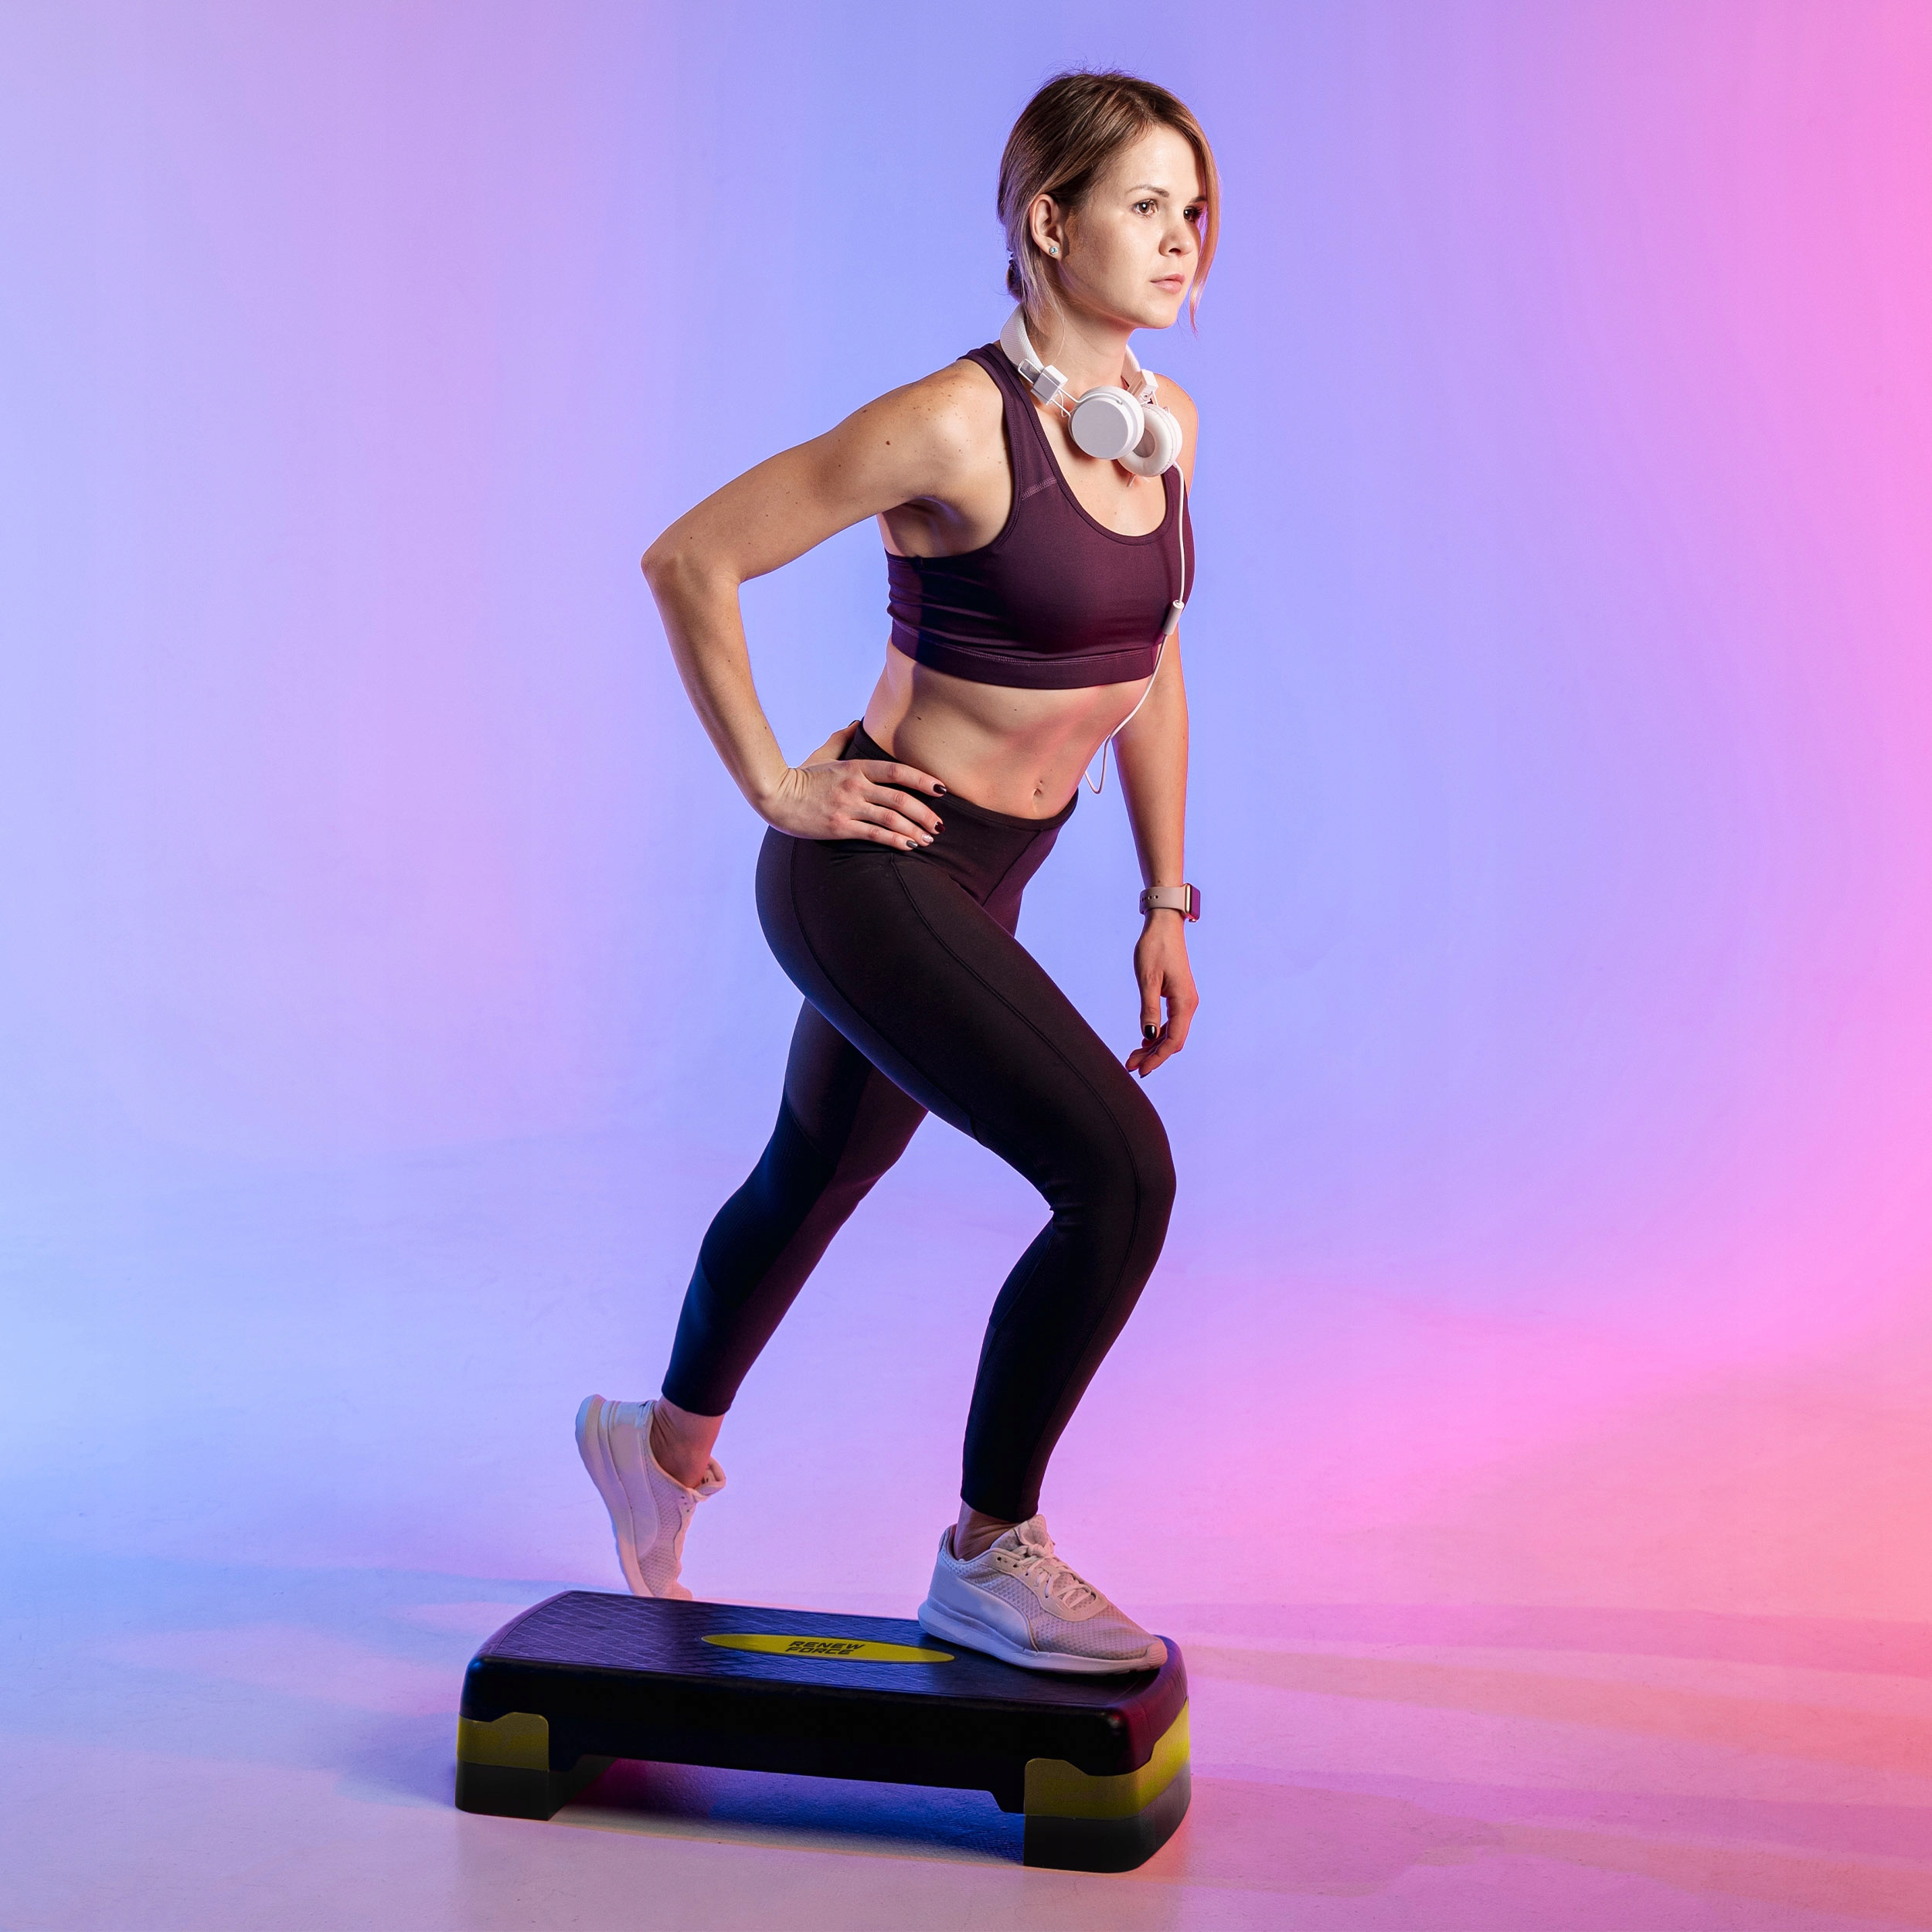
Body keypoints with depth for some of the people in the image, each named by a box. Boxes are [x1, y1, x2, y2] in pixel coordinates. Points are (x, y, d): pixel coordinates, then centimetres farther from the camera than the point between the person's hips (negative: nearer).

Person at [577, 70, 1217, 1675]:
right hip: (867, 875, -8)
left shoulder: (1161, 424, 2)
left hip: (976, 885, 8)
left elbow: (1150, 663, 13)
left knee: (815, 1179, 26)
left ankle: (664, 1442, 52)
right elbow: (690, 561, -16)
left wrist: (1168, 904, 12)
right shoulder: (950, 425, -22)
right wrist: (777, 787, -12)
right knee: (1122, 1173, -18)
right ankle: (990, 1558, 2)